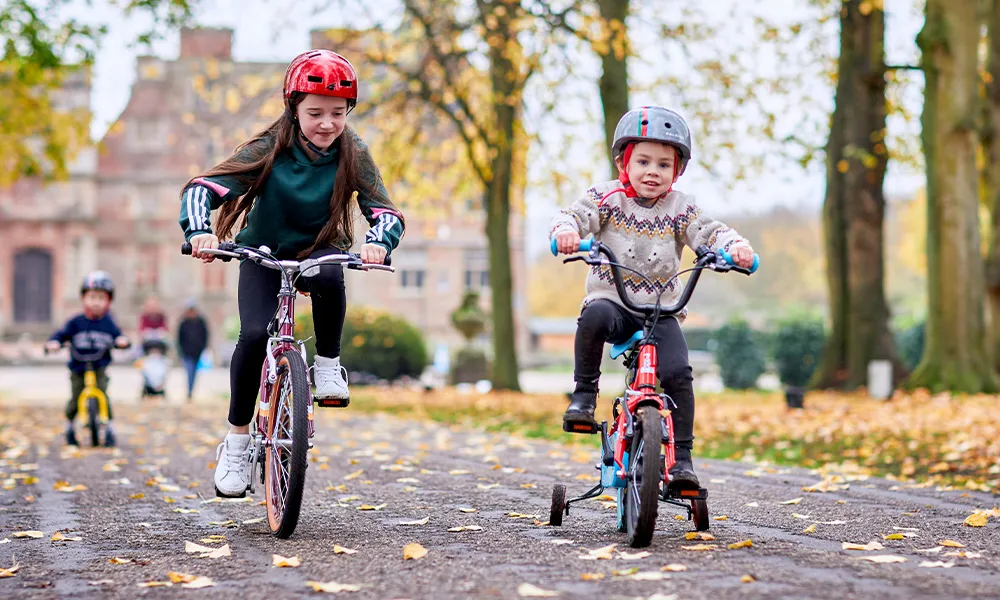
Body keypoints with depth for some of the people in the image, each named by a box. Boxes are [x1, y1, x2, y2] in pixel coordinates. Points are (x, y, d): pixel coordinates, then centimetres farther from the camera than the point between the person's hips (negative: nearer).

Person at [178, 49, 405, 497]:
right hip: (263, 256, -1)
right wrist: (200, 231, -46)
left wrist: (378, 241, -43)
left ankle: (328, 364, -13)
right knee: (254, 334, -25)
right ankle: (236, 440, -8)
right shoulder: (270, 149, -19)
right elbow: (203, 188, -25)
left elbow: (385, 211, -20)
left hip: (319, 251, 1)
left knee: (328, 277, -37)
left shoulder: (352, 155, -14)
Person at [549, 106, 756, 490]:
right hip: (612, 299, -1)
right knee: (594, 317, -38)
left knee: (678, 373, -19)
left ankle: (681, 456, -8)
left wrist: (736, 247, -25)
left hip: (661, 311, 2)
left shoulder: (680, 208, 5)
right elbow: (574, 215, -13)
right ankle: (584, 393, -18)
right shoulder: (607, 198, 0)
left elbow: (711, 233, -3)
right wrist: (566, 232, -37)